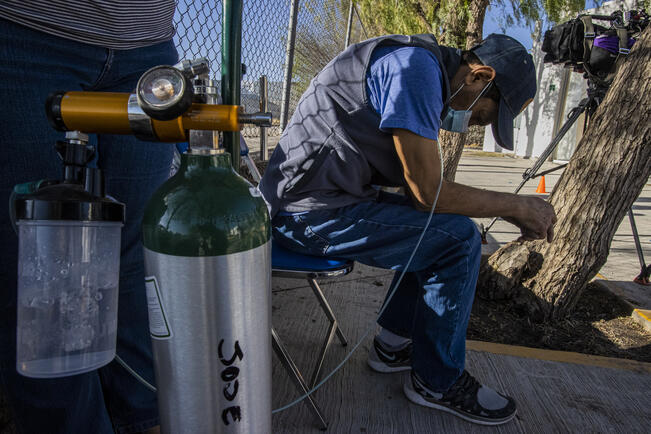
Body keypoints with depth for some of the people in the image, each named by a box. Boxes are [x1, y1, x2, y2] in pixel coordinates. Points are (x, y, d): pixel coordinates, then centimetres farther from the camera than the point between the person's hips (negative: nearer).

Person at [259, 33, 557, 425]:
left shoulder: (429, 75, 15)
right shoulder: (416, 66, -17)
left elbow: (425, 183, 15)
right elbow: (429, 192, -20)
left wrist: (510, 210, 9)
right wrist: (517, 206, -6)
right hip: (311, 212, -10)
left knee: (439, 228, 16)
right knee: (459, 239, -11)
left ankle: (394, 344, 23)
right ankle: (438, 381, 7)